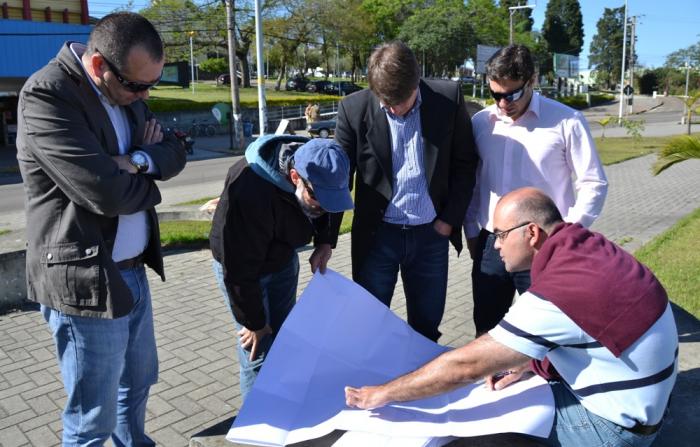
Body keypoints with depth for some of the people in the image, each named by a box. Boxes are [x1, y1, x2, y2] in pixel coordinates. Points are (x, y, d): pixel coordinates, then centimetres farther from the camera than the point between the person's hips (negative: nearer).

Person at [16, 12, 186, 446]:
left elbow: (175, 153, 5)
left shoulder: (125, 91, 5)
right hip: (86, 279, -8)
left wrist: (138, 161, -16)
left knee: (138, 383, 25)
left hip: (133, 270, 8)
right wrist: (149, 183, -6)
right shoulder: (47, 94, -20)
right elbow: (108, 193, -27)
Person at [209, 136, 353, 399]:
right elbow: (240, 270, -30)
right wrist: (254, 323, -18)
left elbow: (325, 209, 5)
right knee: (260, 354, -6)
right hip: (238, 265, -6)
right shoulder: (250, 193, -40)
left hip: (283, 260, 6)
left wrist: (325, 241, -11)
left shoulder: (316, 166, -20)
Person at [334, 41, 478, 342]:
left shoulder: (449, 99, -7)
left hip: (431, 235, 1)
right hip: (377, 235, -1)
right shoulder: (354, 109, -9)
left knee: (427, 326, 14)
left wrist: (450, 220, -2)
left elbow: (465, 163, 2)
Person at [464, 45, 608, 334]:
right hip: (490, 244, 4)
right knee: (486, 331, 15)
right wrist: (471, 231, 11)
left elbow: (593, 184, -4)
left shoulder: (566, 122, -7)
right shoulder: (480, 123, 4)